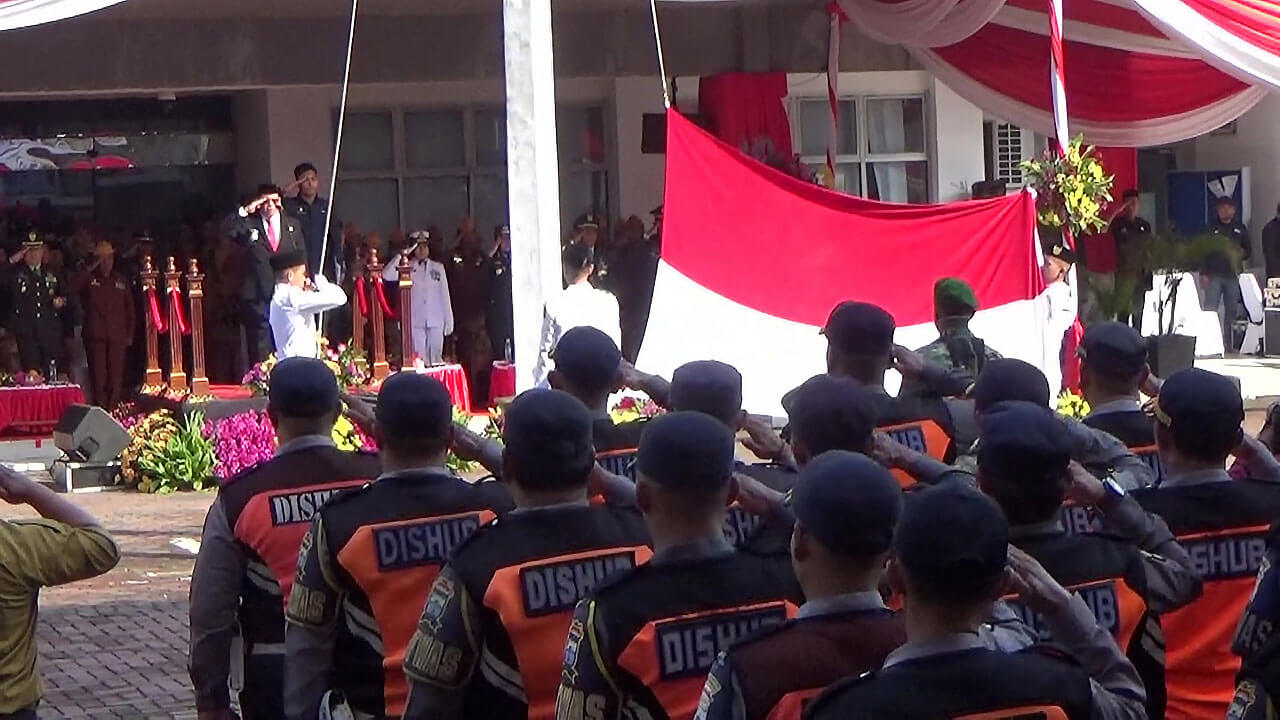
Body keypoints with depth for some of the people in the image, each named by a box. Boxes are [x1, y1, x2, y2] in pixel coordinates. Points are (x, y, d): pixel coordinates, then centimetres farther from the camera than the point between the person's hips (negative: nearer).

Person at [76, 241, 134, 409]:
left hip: (118, 335, 2)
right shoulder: (89, 279, 8)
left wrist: (130, 333, 13)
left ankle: (115, 407, 0)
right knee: (99, 375, -6)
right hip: (96, 334, -2)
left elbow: (130, 308, 20)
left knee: (116, 375, -3)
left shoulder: (122, 281, 16)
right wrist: (91, 269, -11)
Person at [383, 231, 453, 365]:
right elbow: (386, 275, -10)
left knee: (436, 358, 1)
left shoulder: (438, 268, 13)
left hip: (436, 321, 2)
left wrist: (449, 321, 9)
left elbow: (445, 295, 13)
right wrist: (401, 256, -12)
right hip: (415, 322, -2)